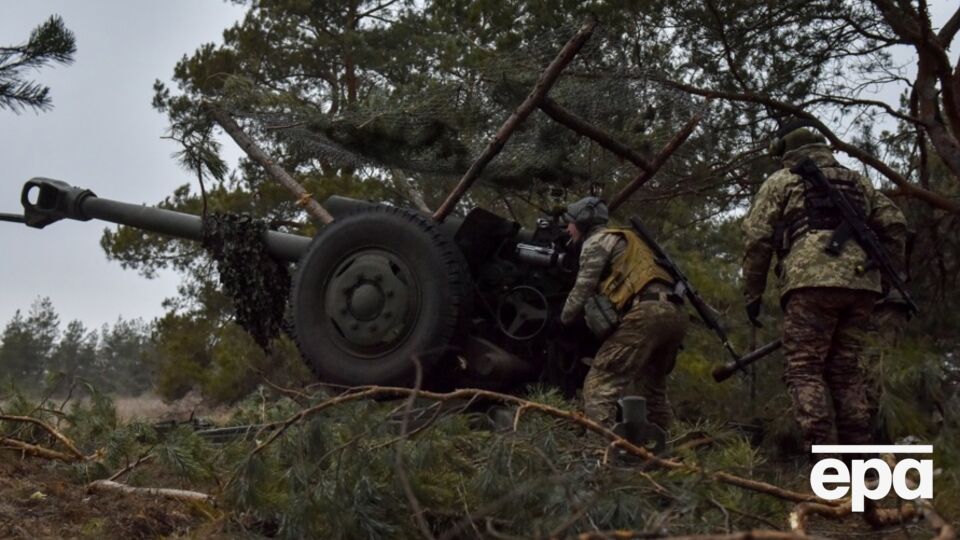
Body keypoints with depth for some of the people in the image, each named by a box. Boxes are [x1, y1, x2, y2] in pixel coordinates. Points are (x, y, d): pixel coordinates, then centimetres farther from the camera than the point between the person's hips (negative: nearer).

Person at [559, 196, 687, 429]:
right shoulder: (621, 240, 35)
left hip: (647, 312, -9)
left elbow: (583, 289, 5)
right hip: (674, 312, 9)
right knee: (652, 387, 23)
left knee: (600, 384, -13)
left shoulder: (597, 241, 8)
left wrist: (565, 320, 19)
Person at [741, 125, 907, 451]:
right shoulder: (857, 181, 29)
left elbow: (757, 238, 6)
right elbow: (894, 225, 20)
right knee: (846, 369, 12)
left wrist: (752, 293, 10)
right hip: (861, 284, 5)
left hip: (812, 282, -5)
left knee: (804, 368, -4)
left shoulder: (781, 181, 16)